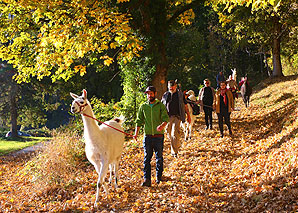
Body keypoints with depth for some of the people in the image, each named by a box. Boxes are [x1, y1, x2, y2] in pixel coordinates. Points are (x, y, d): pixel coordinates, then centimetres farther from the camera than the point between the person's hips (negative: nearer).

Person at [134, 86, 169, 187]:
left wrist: (162, 126, -29)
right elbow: (139, 121, 9)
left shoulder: (160, 106, 2)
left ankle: (159, 177, 23)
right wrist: (136, 133, -3)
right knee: (147, 158, -2)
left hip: (159, 136, -1)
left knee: (159, 157, 8)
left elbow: (165, 118, -7)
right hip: (148, 136, 1)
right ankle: (147, 179, -4)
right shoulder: (143, 106, 8)